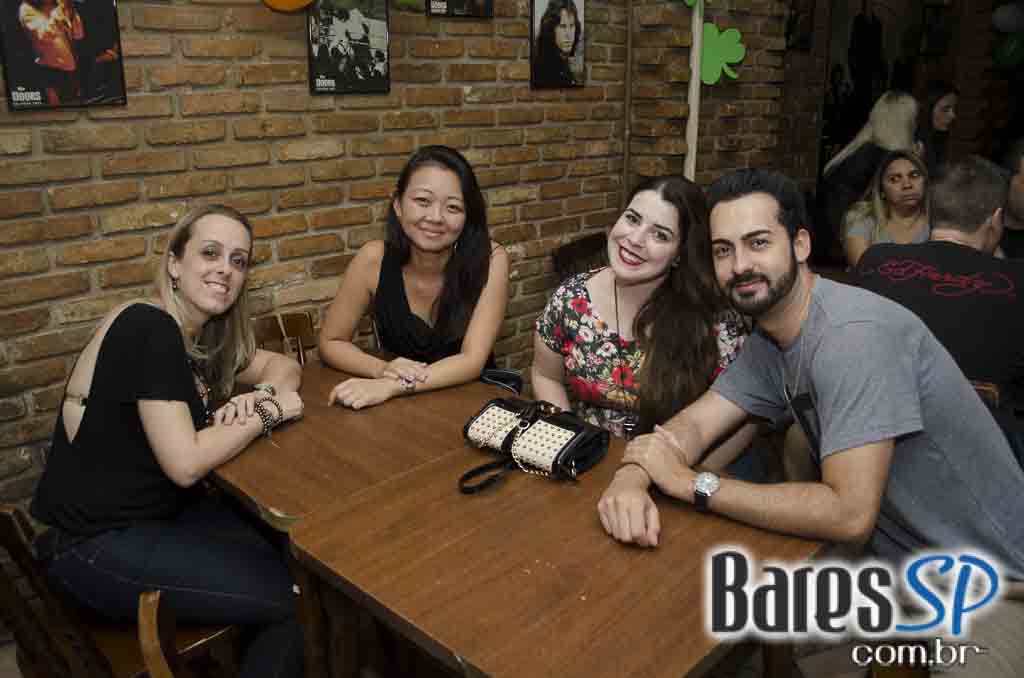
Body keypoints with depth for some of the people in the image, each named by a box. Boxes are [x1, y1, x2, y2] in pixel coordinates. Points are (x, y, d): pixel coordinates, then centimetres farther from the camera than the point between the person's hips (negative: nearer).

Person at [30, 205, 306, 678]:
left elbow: (282, 365, 13)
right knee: (294, 599, -11)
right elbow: (186, 464, -27)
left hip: (161, 511, 8)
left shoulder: (202, 337, 3)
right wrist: (266, 413, -14)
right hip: (94, 544, -8)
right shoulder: (148, 328, -23)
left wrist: (261, 393, -8)